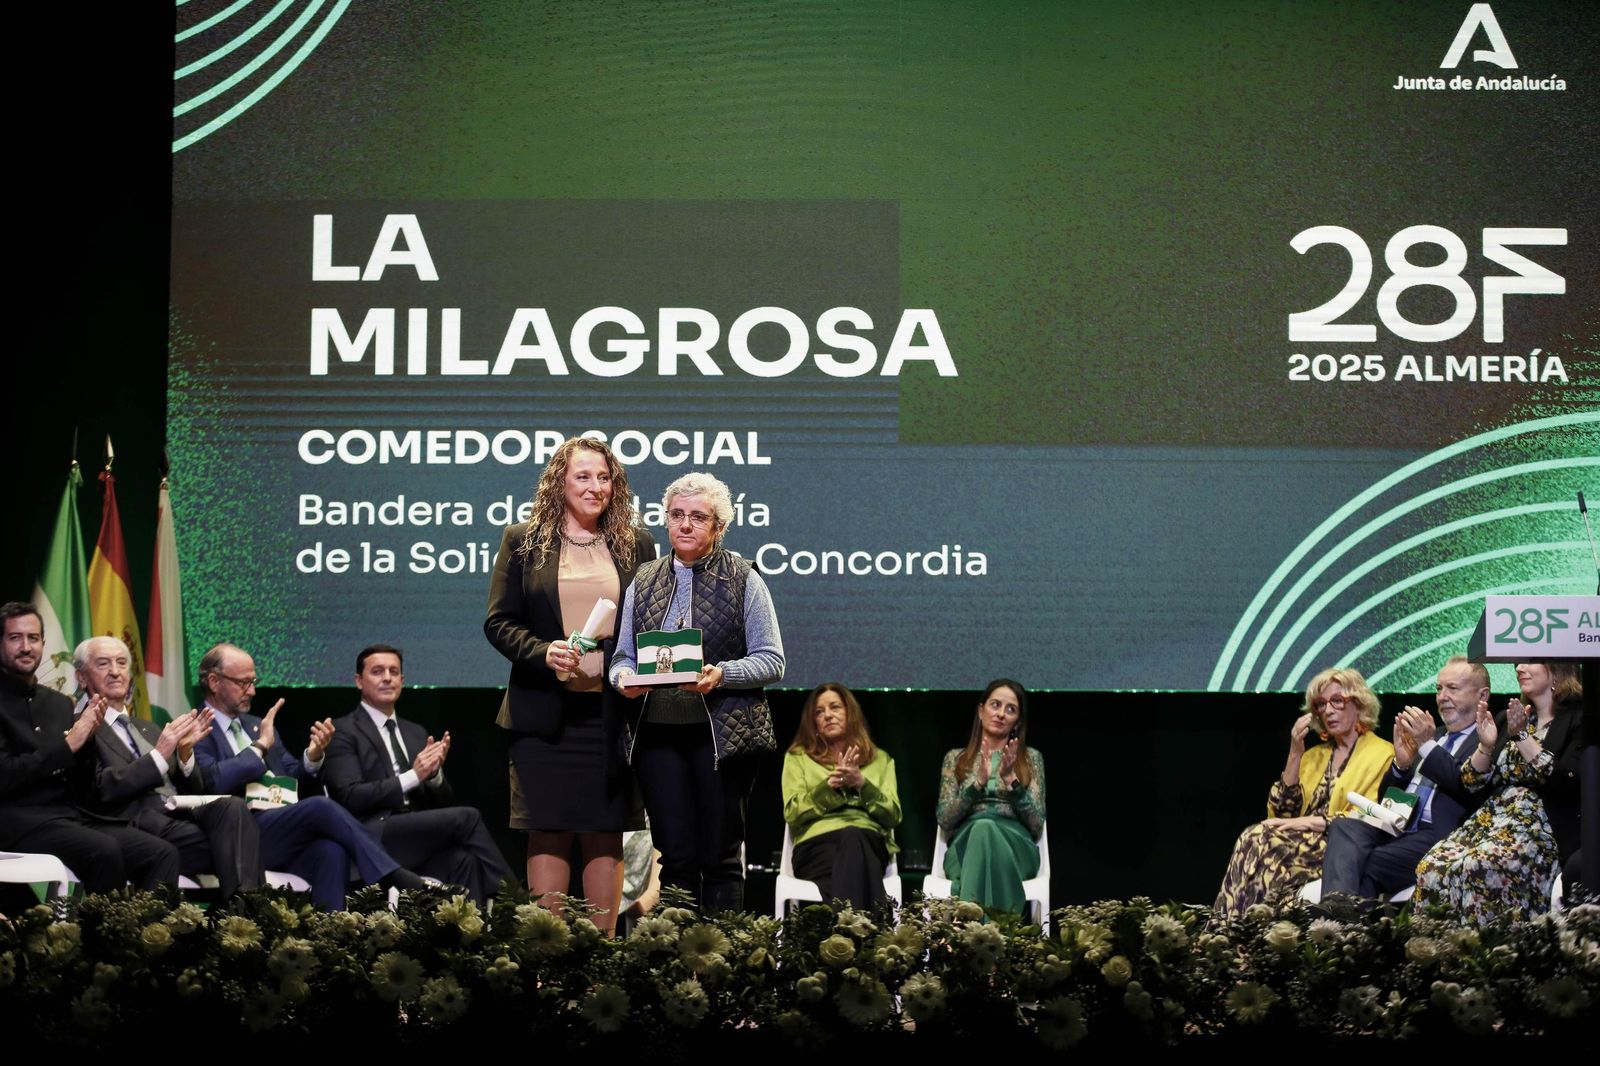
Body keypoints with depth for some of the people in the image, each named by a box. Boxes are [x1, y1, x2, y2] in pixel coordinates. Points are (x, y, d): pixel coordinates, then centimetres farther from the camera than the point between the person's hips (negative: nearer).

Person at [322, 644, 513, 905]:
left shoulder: (416, 733, 23)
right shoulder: (343, 732, 3)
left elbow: (443, 802, 19)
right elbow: (350, 798, -10)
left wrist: (434, 772, -5)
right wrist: (413, 776, -16)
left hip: (416, 835, 6)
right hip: (371, 838, -6)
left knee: (463, 859, -31)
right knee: (466, 817, -24)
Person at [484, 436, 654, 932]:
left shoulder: (636, 545, 8)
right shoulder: (523, 541, 5)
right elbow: (498, 621, 3)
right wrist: (543, 653, -14)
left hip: (613, 710, 1)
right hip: (545, 712, -1)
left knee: (605, 834, 4)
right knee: (549, 832, 0)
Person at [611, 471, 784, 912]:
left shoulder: (744, 580, 3)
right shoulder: (643, 582, 14)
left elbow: (771, 662, -1)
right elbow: (622, 657, 16)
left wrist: (721, 675, -18)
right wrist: (625, 677, -7)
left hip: (723, 732, -3)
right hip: (657, 731, 3)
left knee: (721, 856, -1)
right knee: (674, 855, 0)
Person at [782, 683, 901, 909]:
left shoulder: (880, 759, 26)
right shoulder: (798, 757, 23)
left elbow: (893, 816, 12)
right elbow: (792, 814, 8)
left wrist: (862, 783, -3)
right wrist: (829, 785, -5)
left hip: (870, 842, 1)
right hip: (818, 842, -1)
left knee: (852, 838, -41)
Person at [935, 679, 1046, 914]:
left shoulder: (1031, 758, 17)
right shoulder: (955, 757, 19)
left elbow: (1036, 824, 5)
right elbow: (945, 819, 5)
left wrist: (1010, 779, -9)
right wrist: (979, 781, -8)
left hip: (1016, 847, 0)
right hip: (965, 844, 1)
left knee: (986, 829, -38)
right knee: (981, 826, -38)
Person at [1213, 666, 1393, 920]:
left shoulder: (1381, 754, 4)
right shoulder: (1314, 756, 24)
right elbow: (1281, 812, 13)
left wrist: (1310, 822, -15)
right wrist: (1295, 754, 4)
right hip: (1306, 841, 5)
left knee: (1259, 842, -29)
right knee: (1254, 839, -27)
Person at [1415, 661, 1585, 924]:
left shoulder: (1577, 717, 1)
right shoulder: (1512, 716, 21)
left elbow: (1567, 782, -14)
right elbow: (1473, 782, 17)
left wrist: (1524, 738, -13)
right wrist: (1486, 746, -2)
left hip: (1539, 827, -6)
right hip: (1490, 819, 6)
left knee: (1476, 868, -34)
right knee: (1432, 866, -22)